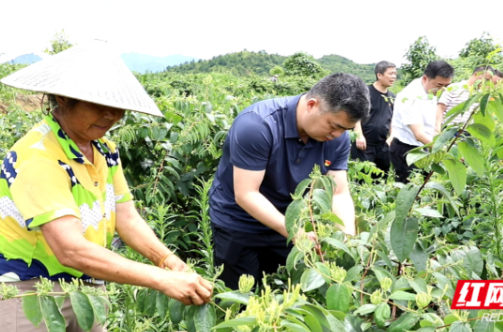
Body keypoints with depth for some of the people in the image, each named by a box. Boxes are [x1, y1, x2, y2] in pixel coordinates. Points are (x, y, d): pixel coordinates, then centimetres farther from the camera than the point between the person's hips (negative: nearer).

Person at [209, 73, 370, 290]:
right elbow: (246, 194, -30)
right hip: (238, 225, -4)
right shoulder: (257, 125, -30)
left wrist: (348, 234, -27)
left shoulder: (337, 138, -13)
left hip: (288, 224, 5)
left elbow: (339, 193, -9)